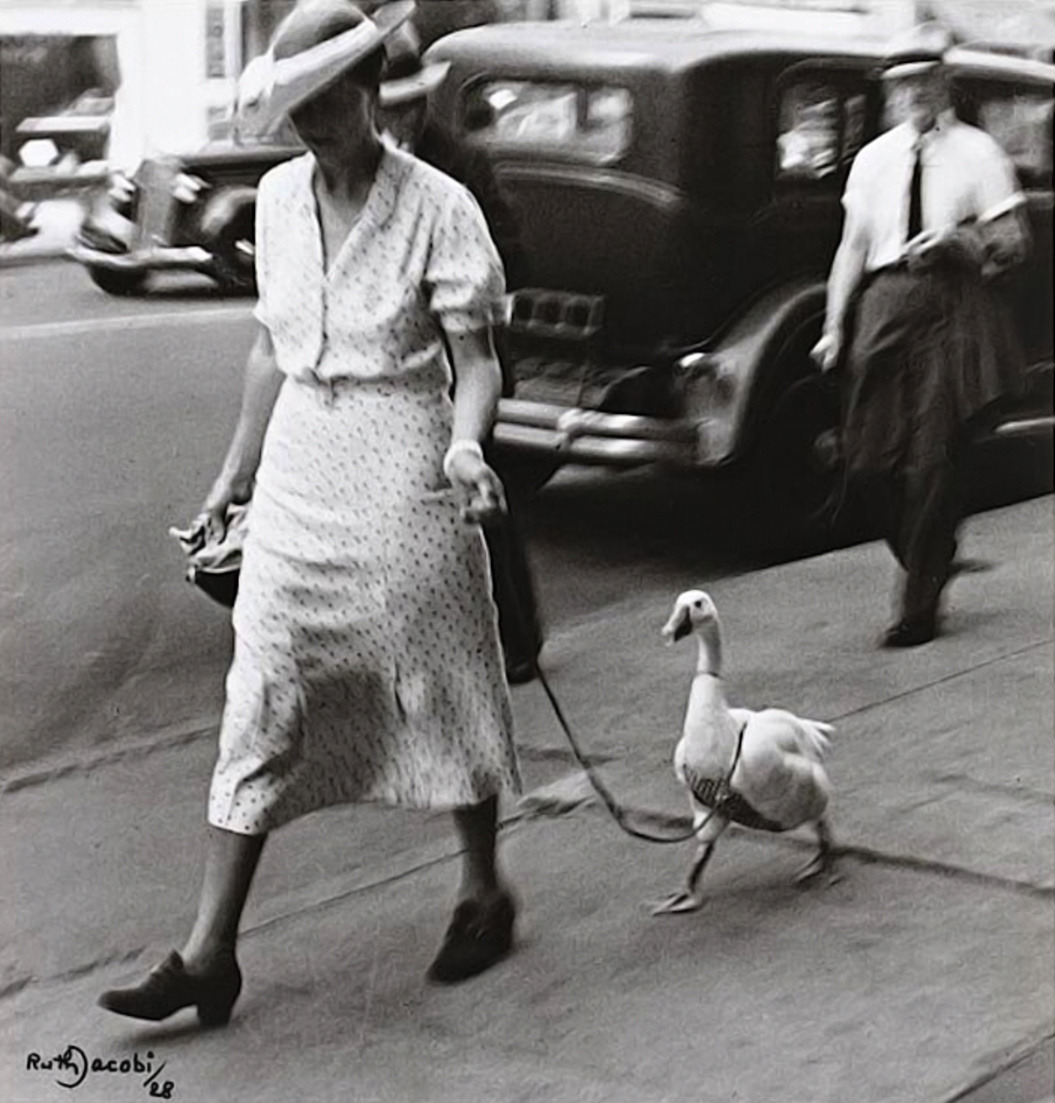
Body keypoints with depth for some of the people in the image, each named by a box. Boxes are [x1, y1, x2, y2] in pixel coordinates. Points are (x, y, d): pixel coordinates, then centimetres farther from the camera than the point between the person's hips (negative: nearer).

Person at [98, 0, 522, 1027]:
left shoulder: (436, 208, -9)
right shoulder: (278, 200, 7)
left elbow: (475, 359, -8)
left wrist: (466, 443, -28)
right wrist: (236, 472, 19)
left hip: (402, 469, -5)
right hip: (299, 468, 5)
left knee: (436, 689, 8)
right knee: (260, 702, 1)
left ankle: (483, 894, 30)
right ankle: (209, 953, 3)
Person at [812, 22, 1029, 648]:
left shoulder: (977, 153, 3)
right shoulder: (874, 158, 13)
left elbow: (1013, 244, 1)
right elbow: (853, 246, 15)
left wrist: (961, 240, -19)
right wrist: (835, 326, 10)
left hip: (953, 311, -4)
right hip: (884, 308, 4)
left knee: (934, 463, -6)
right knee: (869, 460, -1)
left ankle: (920, 608, 3)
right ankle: (929, 565, 23)